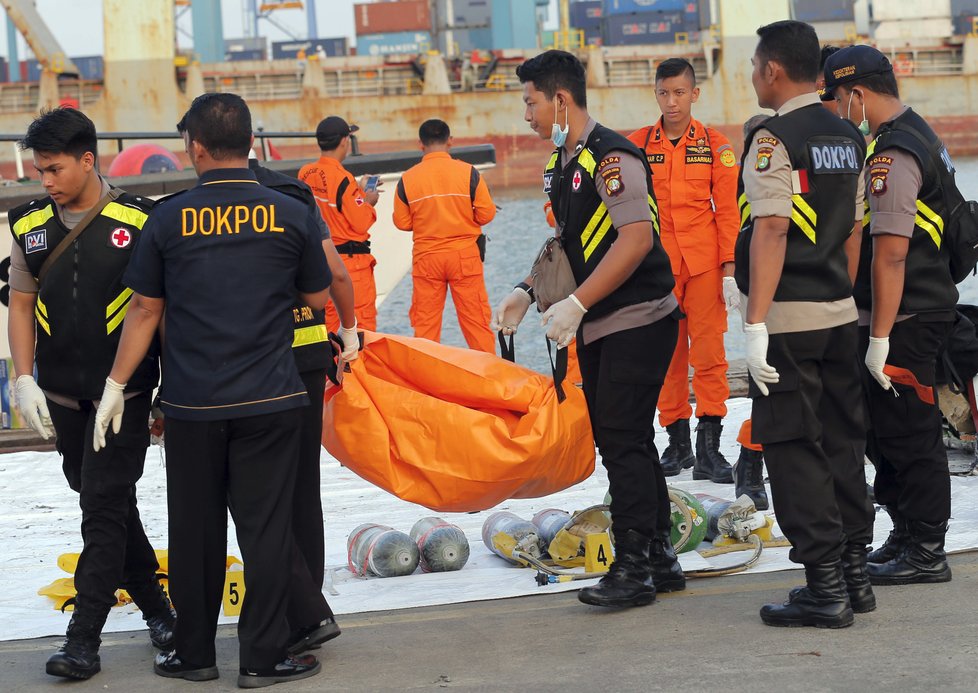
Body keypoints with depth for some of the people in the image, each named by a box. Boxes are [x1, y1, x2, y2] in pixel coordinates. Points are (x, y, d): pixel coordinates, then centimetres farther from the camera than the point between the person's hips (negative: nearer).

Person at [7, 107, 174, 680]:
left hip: (123, 392, -5)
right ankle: (153, 602, 28)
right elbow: (21, 305, 10)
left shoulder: (138, 222, -7)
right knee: (105, 501, 13)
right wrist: (25, 379, 0)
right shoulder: (30, 226, 5)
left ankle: (85, 637, -6)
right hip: (62, 395, 5)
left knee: (105, 504, -8)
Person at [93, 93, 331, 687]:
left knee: (195, 531, 11)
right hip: (269, 400, 0)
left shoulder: (169, 219, -4)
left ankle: (195, 654, 19)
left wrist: (117, 386, 10)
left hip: (191, 404, 1)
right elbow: (316, 297, 8)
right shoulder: (292, 215, -4)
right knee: (266, 527, 5)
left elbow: (144, 310, 1)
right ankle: (265, 657, 8)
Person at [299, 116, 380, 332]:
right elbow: (361, 223, -16)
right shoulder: (343, 179, -19)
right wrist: (369, 203, 1)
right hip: (351, 257, -7)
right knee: (364, 316, 1)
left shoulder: (305, 173, 1)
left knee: (326, 316, 13)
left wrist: (358, 191, 16)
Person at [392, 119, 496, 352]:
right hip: (464, 254, -1)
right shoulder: (468, 172, -8)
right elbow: (486, 214, -5)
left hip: (426, 257, 1)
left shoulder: (407, 178, -5)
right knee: (475, 319, 6)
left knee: (425, 322, 8)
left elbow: (402, 223, 1)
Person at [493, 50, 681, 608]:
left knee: (622, 441, -9)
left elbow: (636, 238, -24)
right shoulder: (563, 164, 14)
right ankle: (661, 559, 20)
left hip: (639, 321, -10)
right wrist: (528, 291, 14)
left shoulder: (610, 156, -15)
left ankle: (634, 568, -4)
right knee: (624, 441, 12)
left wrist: (575, 304, -24)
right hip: (598, 328, 10)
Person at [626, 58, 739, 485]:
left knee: (709, 353, -5)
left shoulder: (715, 146, 3)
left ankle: (709, 445, -3)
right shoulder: (637, 145, 5)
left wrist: (730, 268, -3)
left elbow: (728, 211, 3)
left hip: (704, 263, -1)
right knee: (666, 355, 4)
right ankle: (677, 441, 14)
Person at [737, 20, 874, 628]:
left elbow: (771, 231, -19)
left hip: (787, 317, -8)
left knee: (794, 448, -3)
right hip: (840, 315, 8)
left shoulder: (774, 139, -13)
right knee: (842, 441, 13)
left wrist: (756, 324, -20)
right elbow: (854, 231, 15)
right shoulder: (850, 139, 11)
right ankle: (854, 573, 18)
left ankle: (825, 587, -4)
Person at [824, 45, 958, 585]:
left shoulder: (893, 155, -19)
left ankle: (925, 554, 5)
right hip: (923, 312, 10)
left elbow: (890, 255, -24)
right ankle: (905, 536, 28)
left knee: (908, 436, -2)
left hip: (904, 321, -10)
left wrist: (880, 338, -22)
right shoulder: (918, 136, 15)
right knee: (884, 431, 18)